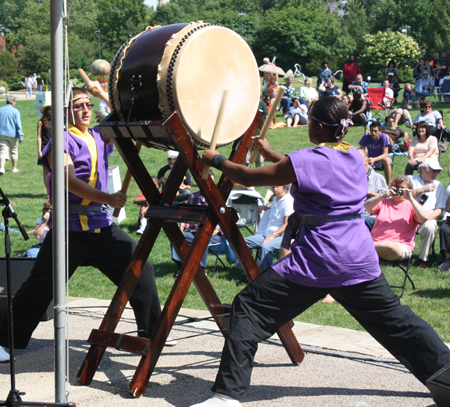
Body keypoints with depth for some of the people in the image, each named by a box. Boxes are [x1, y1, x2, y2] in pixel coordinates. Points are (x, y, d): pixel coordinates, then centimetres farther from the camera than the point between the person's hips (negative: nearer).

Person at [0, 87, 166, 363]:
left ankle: (151, 333, 18)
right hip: (69, 229, -6)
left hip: (102, 226, 6)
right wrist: (108, 198, -34)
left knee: (141, 269, 3)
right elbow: (69, 180, -22)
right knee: (38, 290, -2)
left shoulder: (100, 136, 12)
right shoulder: (62, 141, -8)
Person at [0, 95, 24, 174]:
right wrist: (21, 136, -9)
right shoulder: (15, 111, -8)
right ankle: (14, 168, 22)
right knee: (14, 151, 13)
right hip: (12, 134, -3)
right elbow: (18, 125, -11)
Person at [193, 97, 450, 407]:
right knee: (396, 321, 18)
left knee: (249, 309, -1)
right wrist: (270, 153, 31)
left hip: (316, 263, -6)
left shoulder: (306, 160, -10)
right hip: (361, 262, 7)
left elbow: (249, 177, -2)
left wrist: (216, 160, 14)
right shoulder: (356, 158, 10)